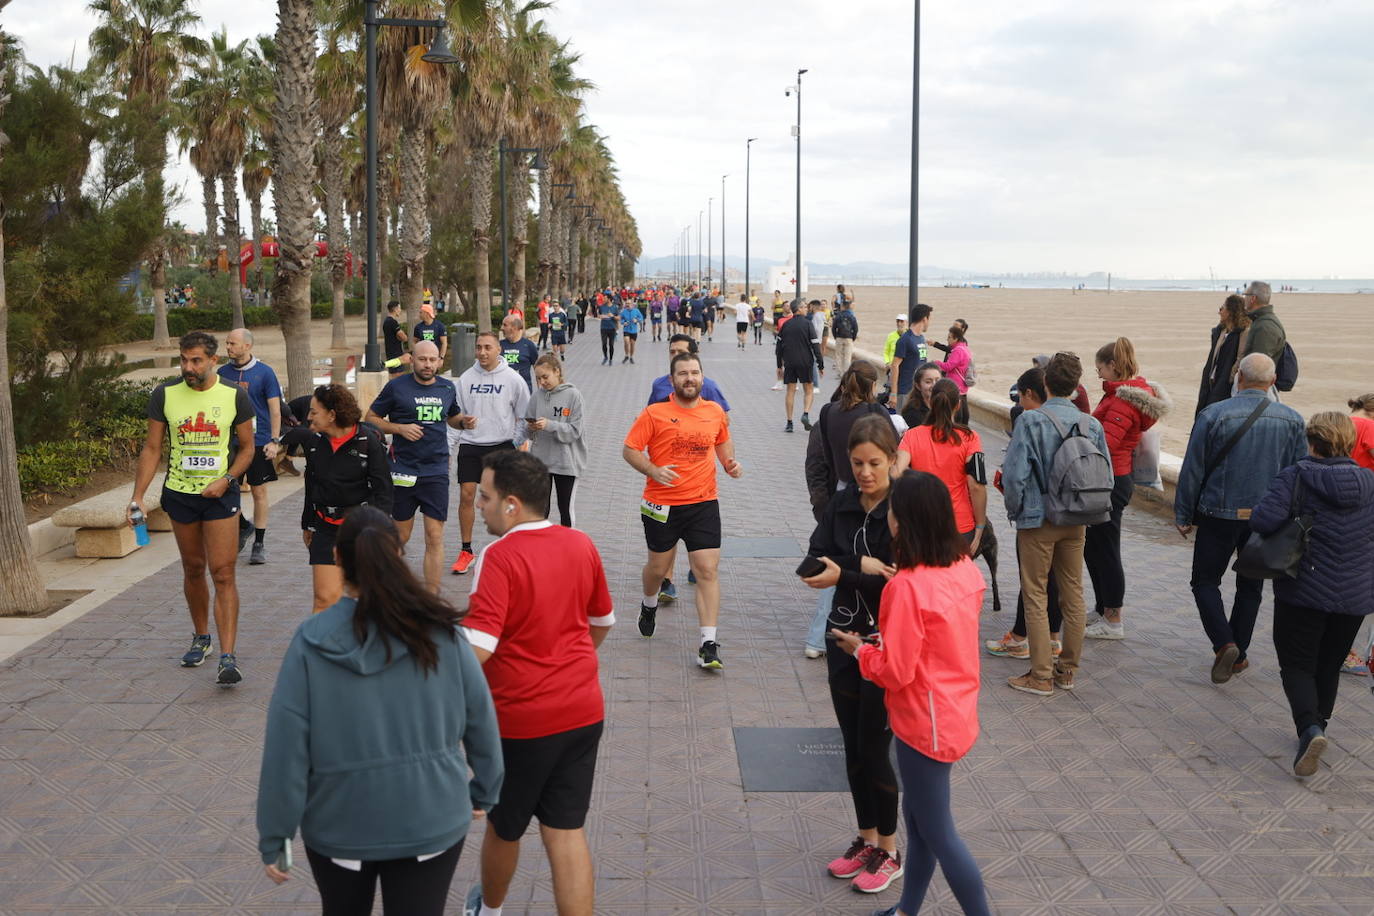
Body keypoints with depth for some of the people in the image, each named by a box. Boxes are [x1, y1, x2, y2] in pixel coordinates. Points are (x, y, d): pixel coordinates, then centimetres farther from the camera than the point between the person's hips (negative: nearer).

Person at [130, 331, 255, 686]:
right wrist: (138, 496, -6)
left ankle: (227, 657, -11)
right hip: (179, 493, 2)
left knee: (223, 573, -9)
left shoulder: (235, 396, -5)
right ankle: (201, 638, 34)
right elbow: (152, 449, 2)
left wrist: (226, 479, -13)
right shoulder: (165, 395, -2)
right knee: (193, 569, 15)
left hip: (221, 494, -2)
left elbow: (247, 447, 3)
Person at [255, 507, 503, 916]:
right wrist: (484, 792, 13)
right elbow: (481, 721, -2)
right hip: (430, 822, 0)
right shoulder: (440, 633, -10)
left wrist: (274, 837, -1)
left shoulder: (311, 642, -13)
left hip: (339, 826, 1)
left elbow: (285, 749, -12)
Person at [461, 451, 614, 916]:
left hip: (519, 722, -4)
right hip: (583, 713, 5)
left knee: (503, 827, 20)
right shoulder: (582, 545, 0)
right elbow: (602, 622, 14)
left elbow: (477, 648, -28)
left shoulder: (500, 556, -21)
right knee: (566, 832, 8)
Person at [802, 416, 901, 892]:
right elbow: (815, 560, -9)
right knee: (853, 746, 14)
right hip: (844, 638, 6)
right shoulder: (841, 505, 2)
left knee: (874, 748, 2)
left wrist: (843, 575, -28)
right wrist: (864, 566, -23)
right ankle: (866, 839, 31)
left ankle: (889, 852, 20)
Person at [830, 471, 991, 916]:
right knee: (918, 815, 23)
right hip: (956, 711, 9)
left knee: (938, 833, 8)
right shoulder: (966, 568, -4)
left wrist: (859, 649, -5)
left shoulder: (907, 587, -28)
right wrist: (887, 640, 10)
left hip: (925, 724, -9)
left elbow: (895, 672, -23)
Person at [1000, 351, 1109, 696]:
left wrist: (1015, 511, -3)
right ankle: (1068, 670, 25)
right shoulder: (1092, 425, -1)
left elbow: (1014, 474, -19)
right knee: (1073, 594, 14)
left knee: (1035, 596, 5)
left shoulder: (1030, 420, -15)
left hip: (1038, 521, -5)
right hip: (1076, 523, 5)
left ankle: (1041, 676, 9)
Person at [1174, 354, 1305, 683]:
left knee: (1205, 581, 9)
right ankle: (1238, 655, 22)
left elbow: (1192, 470, -8)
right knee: (1250, 587, 16)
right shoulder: (1292, 420, -2)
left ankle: (1223, 643, -10)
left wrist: (1184, 515, 2)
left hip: (1219, 516, -3)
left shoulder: (1213, 414, -12)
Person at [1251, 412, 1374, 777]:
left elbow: (1263, 520, -24)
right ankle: (1319, 724, 29)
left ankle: (1309, 728, -19)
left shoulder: (1295, 477, -12)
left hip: (1304, 592, -4)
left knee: (1297, 665, 2)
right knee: (1329, 666, 19)